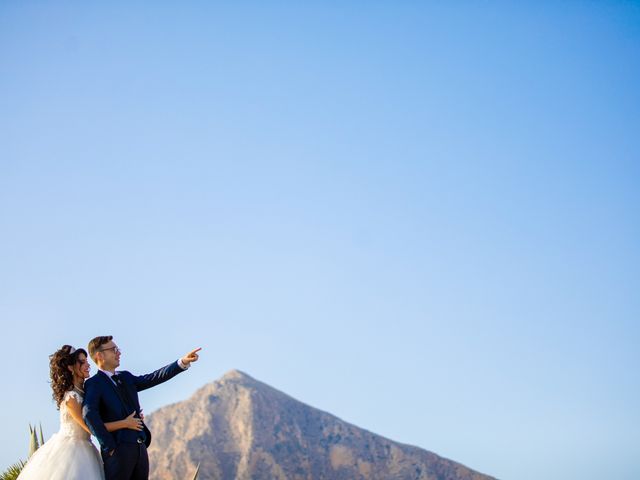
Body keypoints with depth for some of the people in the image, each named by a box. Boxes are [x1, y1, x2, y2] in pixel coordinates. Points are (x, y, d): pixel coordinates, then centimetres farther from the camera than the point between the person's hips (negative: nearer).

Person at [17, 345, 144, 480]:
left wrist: (132, 417, -1)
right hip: (69, 450, -7)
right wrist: (125, 423, -17)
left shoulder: (84, 391, 8)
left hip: (82, 450, 7)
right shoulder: (70, 397, -17)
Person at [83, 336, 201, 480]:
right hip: (117, 450, -7)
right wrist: (108, 446, -22)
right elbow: (89, 413, -19)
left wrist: (183, 362, 1)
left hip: (140, 447, 7)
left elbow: (153, 378, 11)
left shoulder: (126, 377, 20)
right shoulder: (94, 383, -3)